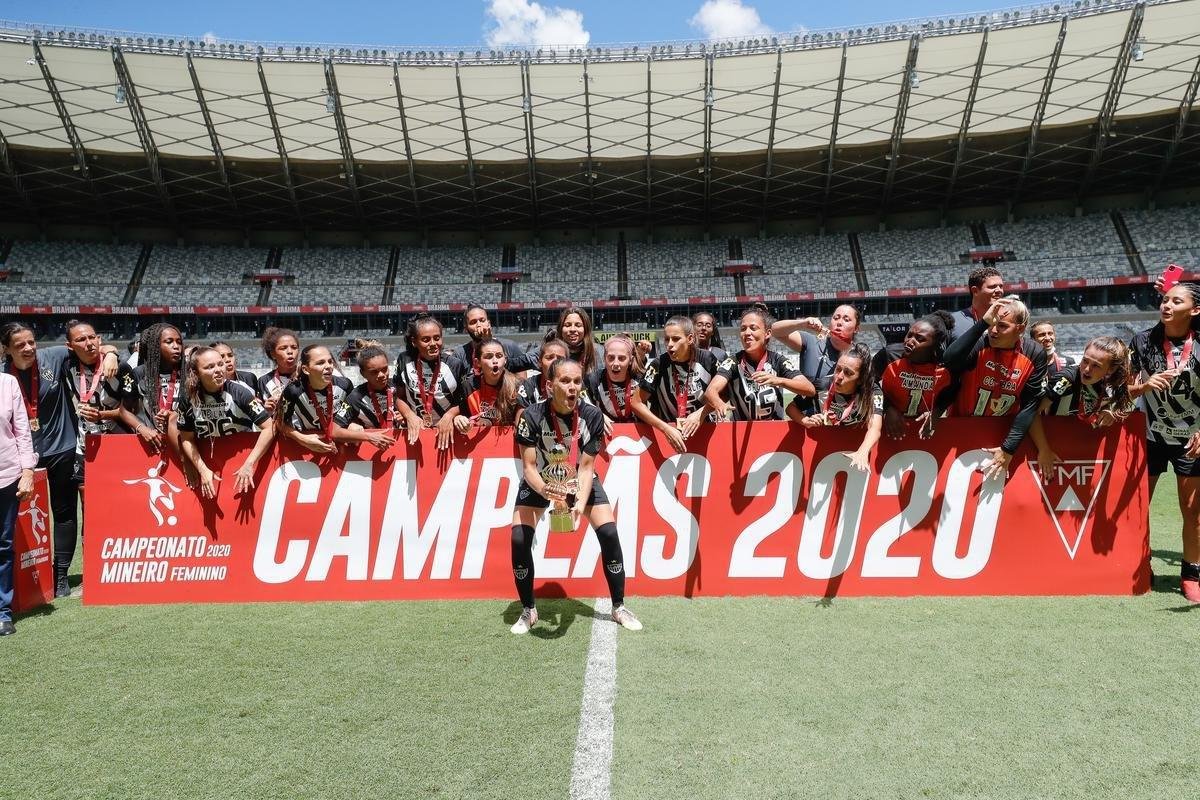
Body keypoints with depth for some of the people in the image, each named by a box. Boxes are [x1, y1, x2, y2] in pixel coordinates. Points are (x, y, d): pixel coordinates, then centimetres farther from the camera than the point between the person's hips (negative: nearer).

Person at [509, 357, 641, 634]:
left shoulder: (592, 416, -24)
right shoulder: (533, 416, -27)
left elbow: (586, 467, -21)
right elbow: (528, 467, -26)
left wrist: (580, 503, -38)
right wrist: (545, 491, -47)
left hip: (580, 480, 1)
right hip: (540, 481, -1)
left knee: (609, 533, -13)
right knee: (519, 539, -17)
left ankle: (619, 607, 7)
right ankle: (528, 611, 6)